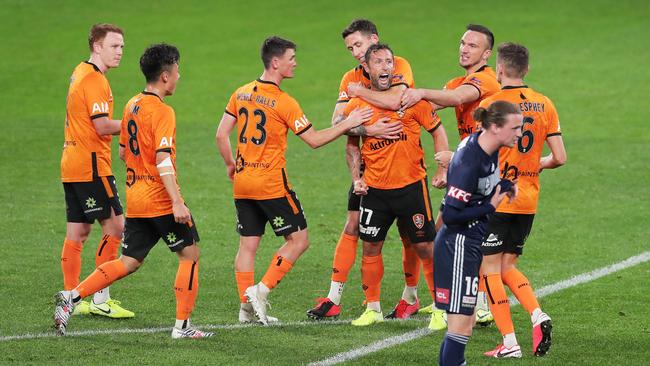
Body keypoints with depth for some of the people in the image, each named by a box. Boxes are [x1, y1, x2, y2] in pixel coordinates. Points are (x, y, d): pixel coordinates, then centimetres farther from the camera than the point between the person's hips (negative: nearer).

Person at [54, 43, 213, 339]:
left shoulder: (132, 105, 11)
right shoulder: (162, 112, -15)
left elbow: (123, 152, 21)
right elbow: (163, 159, -24)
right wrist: (177, 202, -28)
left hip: (135, 200, 8)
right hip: (160, 200, -8)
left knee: (128, 262, 11)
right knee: (190, 253, 5)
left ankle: (71, 297, 0)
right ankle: (182, 325, 4)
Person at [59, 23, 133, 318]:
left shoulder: (80, 73, 16)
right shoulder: (94, 79, -14)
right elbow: (103, 126, -19)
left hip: (71, 165, 10)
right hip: (91, 164, -10)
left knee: (78, 232, 10)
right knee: (114, 226, -6)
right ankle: (101, 300, -5)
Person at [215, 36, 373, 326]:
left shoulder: (241, 94, 5)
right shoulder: (284, 103, -13)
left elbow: (221, 135, 7)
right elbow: (314, 140, -7)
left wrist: (230, 164, 21)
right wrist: (348, 123, -2)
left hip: (242, 182, 7)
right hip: (272, 184, -7)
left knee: (248, 245, 10)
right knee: (298, 239, 3)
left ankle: (246, 306, 9)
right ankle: (261, 290, -6)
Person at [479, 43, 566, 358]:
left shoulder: (491, 104, -11)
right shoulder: (545, 105, 4)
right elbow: (560, 157, 4)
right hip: (528, 202, 6)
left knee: (490, 269, 2)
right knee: (507, 267, 18)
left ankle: (509, 343, -4)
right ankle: (538, 315, -6)